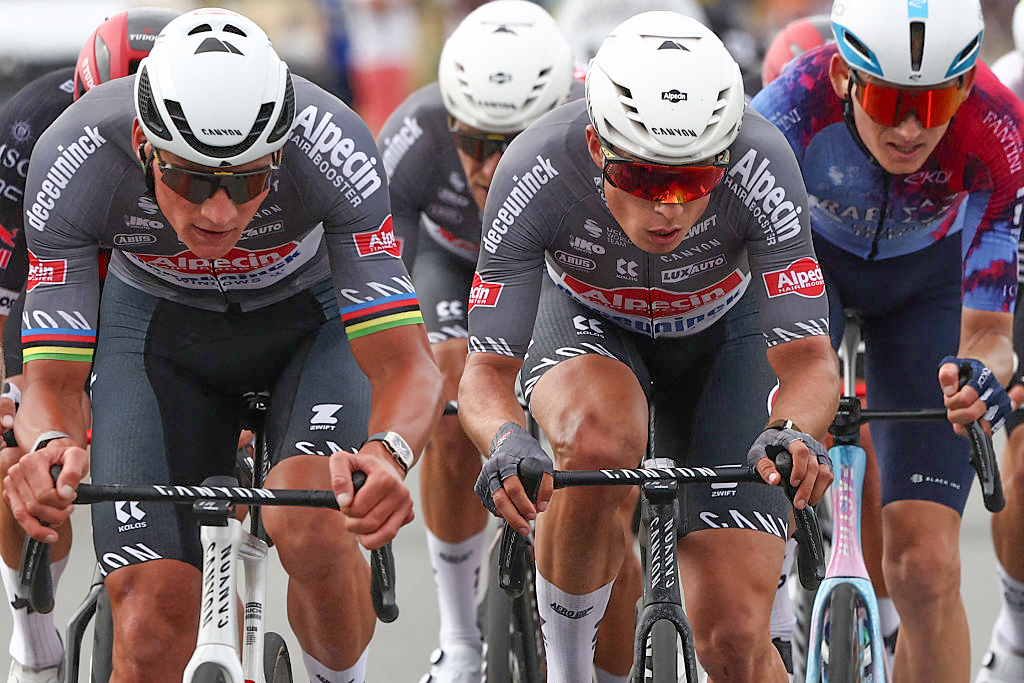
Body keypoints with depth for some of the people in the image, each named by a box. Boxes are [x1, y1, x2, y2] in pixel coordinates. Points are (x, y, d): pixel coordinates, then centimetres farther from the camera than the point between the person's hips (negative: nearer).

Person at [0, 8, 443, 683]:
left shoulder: (333, 149, -35)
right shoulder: (73, 163, -33)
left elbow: (405, 363, -34)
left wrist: (388, 453, -56)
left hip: (312, 314, -1)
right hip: (157, 320, 1)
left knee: (311, 532, -30)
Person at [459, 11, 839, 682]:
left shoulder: (760, 166, -35)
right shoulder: (536, 173, -35)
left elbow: (809, 360, -31)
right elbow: (487, 374, -30)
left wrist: (792, 435, -53)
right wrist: (509, 444, -53)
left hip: (721, 338, 0)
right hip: (589, 327, 0)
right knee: (600, 439, -38)